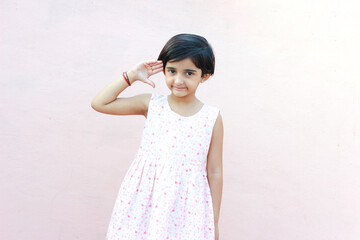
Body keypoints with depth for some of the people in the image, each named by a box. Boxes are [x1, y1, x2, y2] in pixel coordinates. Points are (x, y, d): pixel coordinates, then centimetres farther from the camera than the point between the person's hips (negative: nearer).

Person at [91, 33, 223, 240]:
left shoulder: (212, 118, -4)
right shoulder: (151, 105, 0)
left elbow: (215, 173, 1)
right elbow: (99, 103, 2)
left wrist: (214, 222, 5)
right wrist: (131, 76, -2)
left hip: (185, 206, -1)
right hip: (144, 200, 2)